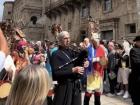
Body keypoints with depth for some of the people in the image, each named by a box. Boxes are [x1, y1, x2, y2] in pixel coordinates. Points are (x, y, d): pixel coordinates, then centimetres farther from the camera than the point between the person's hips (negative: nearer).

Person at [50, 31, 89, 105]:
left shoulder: (72, 52, 12)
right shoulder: (56, 54, -9)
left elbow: (78, 64, 20)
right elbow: (55, 73, -18)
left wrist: (84, 64, -2)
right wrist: (72, 70, -23)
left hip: (76, 86, 6)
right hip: (64, 87, -6)